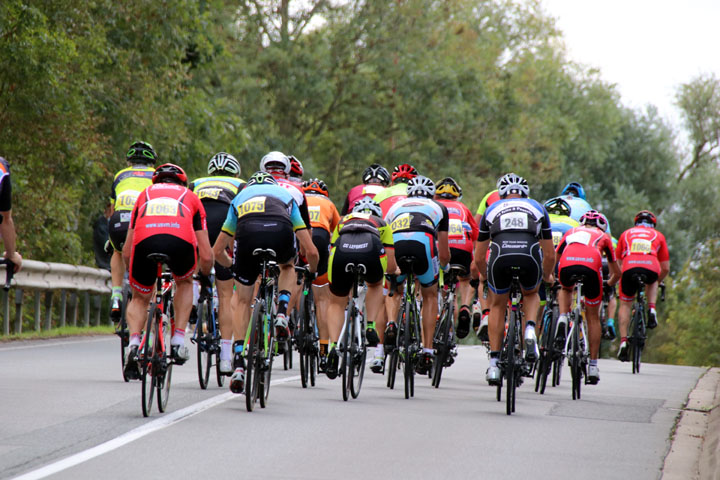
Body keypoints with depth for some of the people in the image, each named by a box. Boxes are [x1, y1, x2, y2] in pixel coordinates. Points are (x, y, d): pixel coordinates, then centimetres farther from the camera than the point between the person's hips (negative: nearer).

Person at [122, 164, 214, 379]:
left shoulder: (145, 194, 38)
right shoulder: (191, 197, 35)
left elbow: (126, 252, 36)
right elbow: (206, 256, 30)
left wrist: (133, 274, 55)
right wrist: (205, 277, 51)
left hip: (144, 241, 1)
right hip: (181, 241, -1)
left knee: (140, 298, 26)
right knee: (184, 283, 34)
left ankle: (134, 343, -1)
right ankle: (178, 341, 20)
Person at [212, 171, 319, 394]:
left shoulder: (240, 197, 40)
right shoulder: (286, 195, 38)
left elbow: (217, 251, 43)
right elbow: (311, 252, 34)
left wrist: (232, 266, 63)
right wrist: (312, 272, 55)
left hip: (247, 233, 0)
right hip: (281, 230, 0)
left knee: (243, 302, 19)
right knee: (287, 266, 37)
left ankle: (238, 363, 8)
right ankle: (282, 312, 12)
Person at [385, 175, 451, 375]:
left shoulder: (396, 206, 40)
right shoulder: (438, 208, 37)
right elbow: (444, 255, 38)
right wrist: (445, 268, 60)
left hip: (394, 243, 1)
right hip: (423, 242, -1)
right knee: (430, 296, 22)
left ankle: (390, 323, -1)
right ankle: (427, 352, 14)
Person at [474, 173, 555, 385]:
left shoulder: (492, 209, 30)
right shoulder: (537, 208, 30)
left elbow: (479, 258, 32)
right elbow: (550, 255, 32)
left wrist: (485, 276, 52)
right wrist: (547, 276, 51)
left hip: (500, 256, 0)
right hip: (530, 256, 0)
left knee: (498, 306, 24)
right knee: (531, 294, 32)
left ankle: (494, 364, 18)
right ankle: (530, 331, 4)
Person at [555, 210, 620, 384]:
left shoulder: (571, 232, 37)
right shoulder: (603, 237, 35)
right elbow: (616, 273, 41)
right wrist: (610, 283, 62)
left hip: (567, 267, 1)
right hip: (591, 267, -1)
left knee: (566, 289, 39)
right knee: (593, 317, 17)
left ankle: (562, 320, 9)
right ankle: (593, 366, 17)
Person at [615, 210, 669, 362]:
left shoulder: (626, 234, 32)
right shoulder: (658, 236, 30)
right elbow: (666, 268, 30)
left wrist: (618, 279, 49)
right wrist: (657, 282, 49)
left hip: (629, 268, 0)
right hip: (651, 268, 0)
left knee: (625, 304, 18)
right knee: (652, 282, 37)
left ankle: (623, 341, 4)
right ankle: (651, 310, 13)